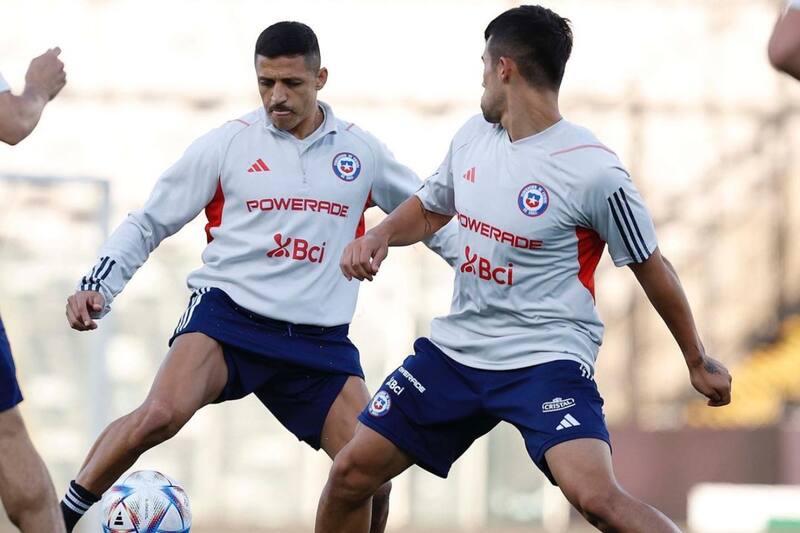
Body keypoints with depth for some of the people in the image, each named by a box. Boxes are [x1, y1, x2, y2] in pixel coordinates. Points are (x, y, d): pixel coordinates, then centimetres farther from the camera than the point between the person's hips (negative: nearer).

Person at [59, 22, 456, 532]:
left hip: (321, 338, 3)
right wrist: (98, 285, -5)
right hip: (230, 313, -3)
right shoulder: (227, 144, 1)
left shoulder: (360, 150, 7)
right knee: (160, 415, -31)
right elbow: (149, 223, 8)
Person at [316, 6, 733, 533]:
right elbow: (429, 209, 22)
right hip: (454, 349, 7)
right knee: (350, 474, 4)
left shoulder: (592, 172, -17)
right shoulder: (472, 137, 3)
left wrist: (699, 361, 4)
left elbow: (651, 268, -5)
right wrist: (379, 237, 1)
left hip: (547, 361, -6)